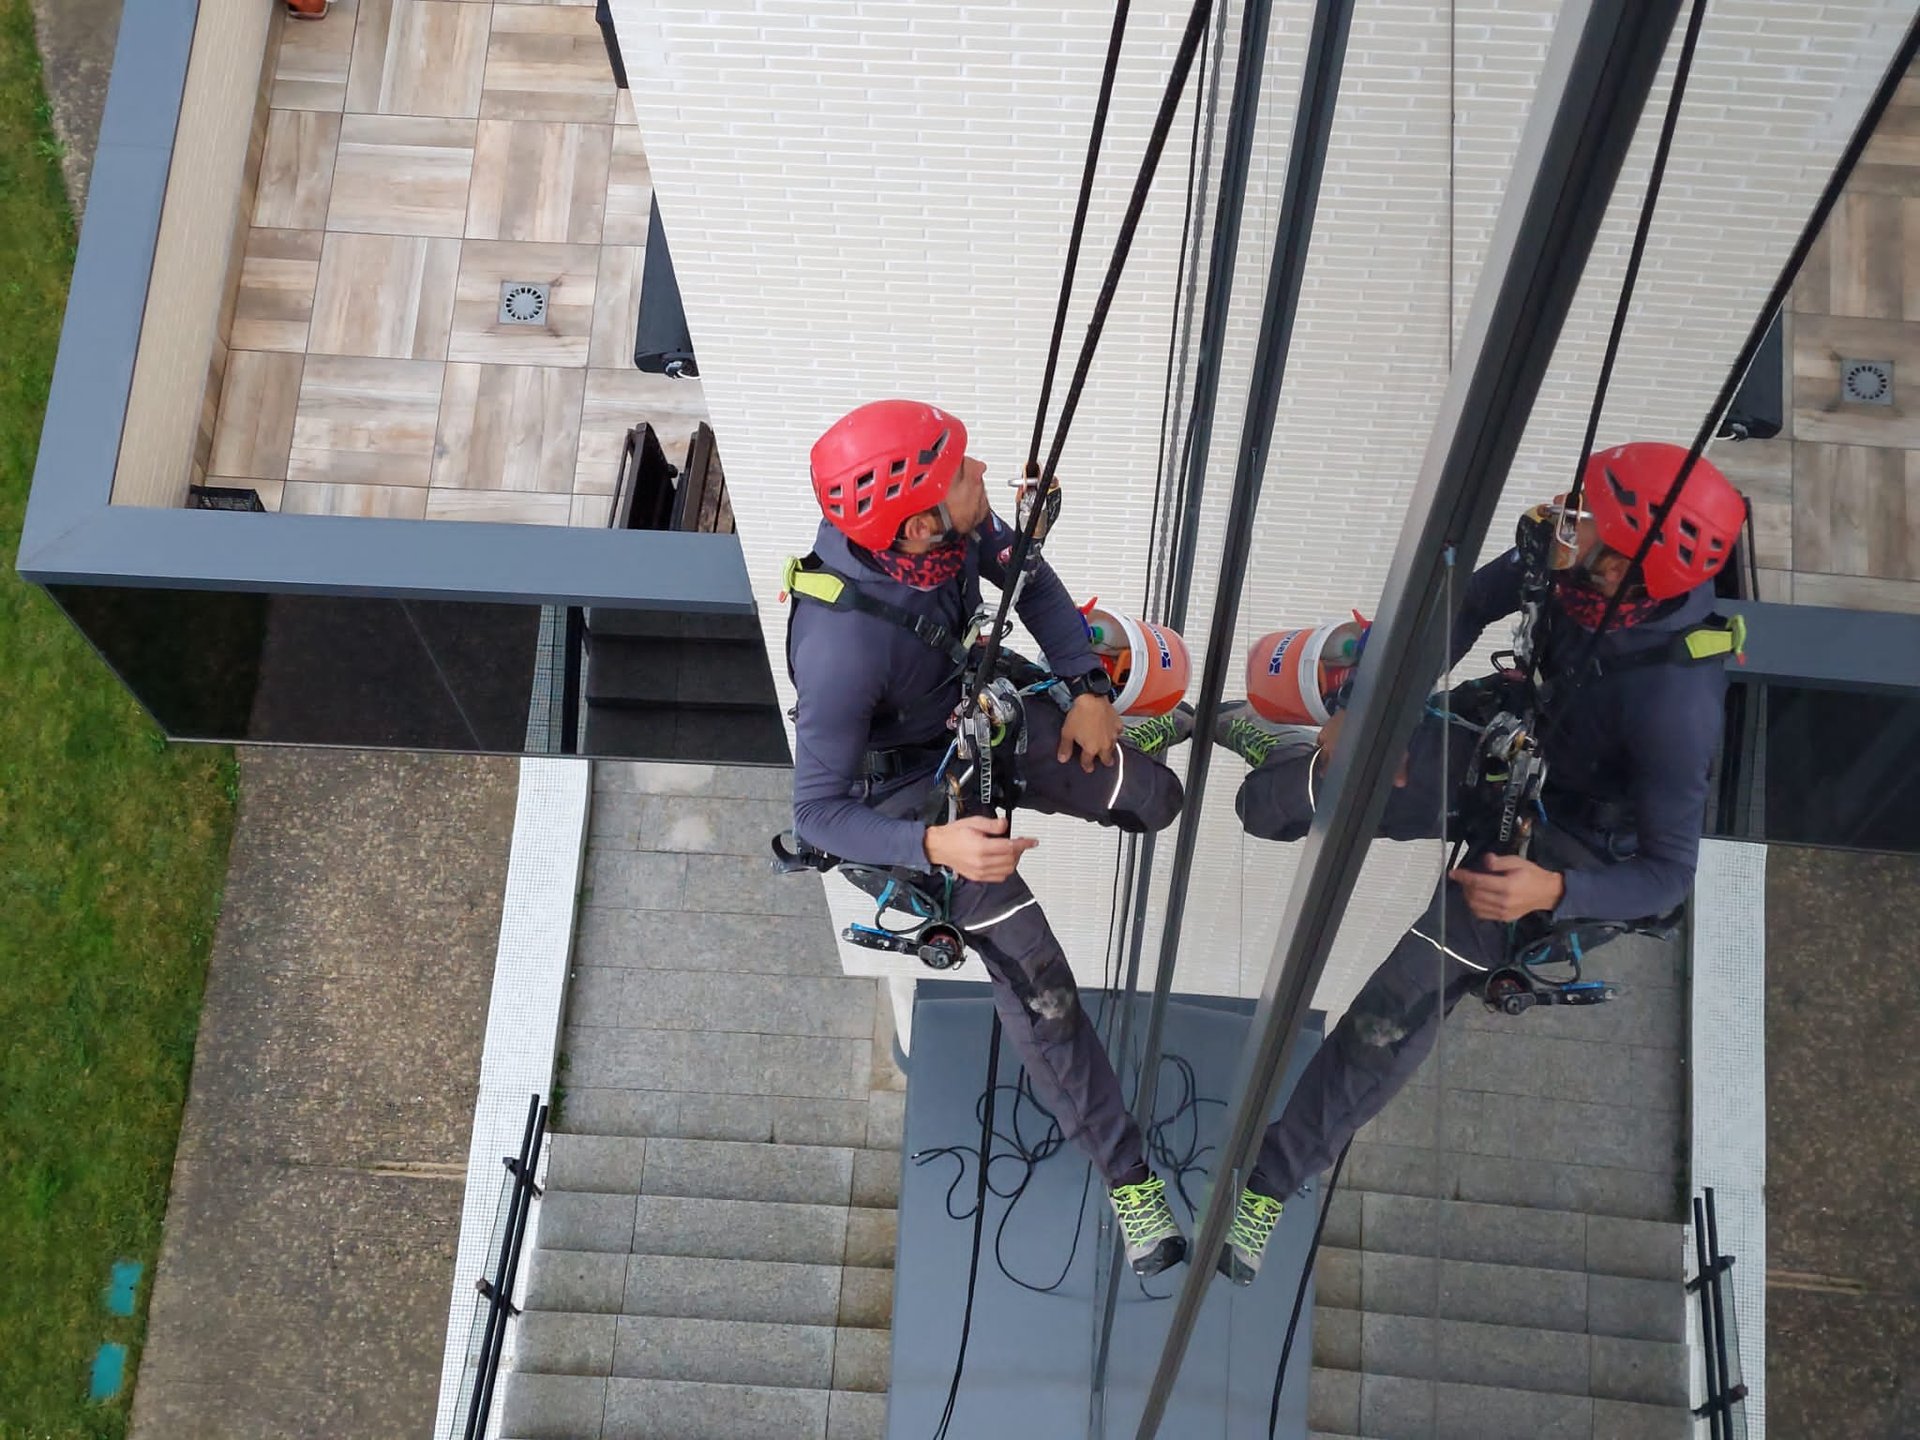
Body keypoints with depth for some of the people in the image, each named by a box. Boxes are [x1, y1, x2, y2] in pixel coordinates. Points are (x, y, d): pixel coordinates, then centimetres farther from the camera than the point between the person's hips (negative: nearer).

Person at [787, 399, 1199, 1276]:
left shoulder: (947, 524, -25)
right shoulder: (841, 644, -42)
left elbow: (1027, 577, -2)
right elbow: (816, 814, -32)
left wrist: (1088, 690, -9)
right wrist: (939, 844, -46)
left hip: (982, 708, 5)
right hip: (917, 787, -5)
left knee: (1154, 802, 2)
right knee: (1036, 983, -4)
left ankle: (1123, 736, 39)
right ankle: (1126, 1178, 11)